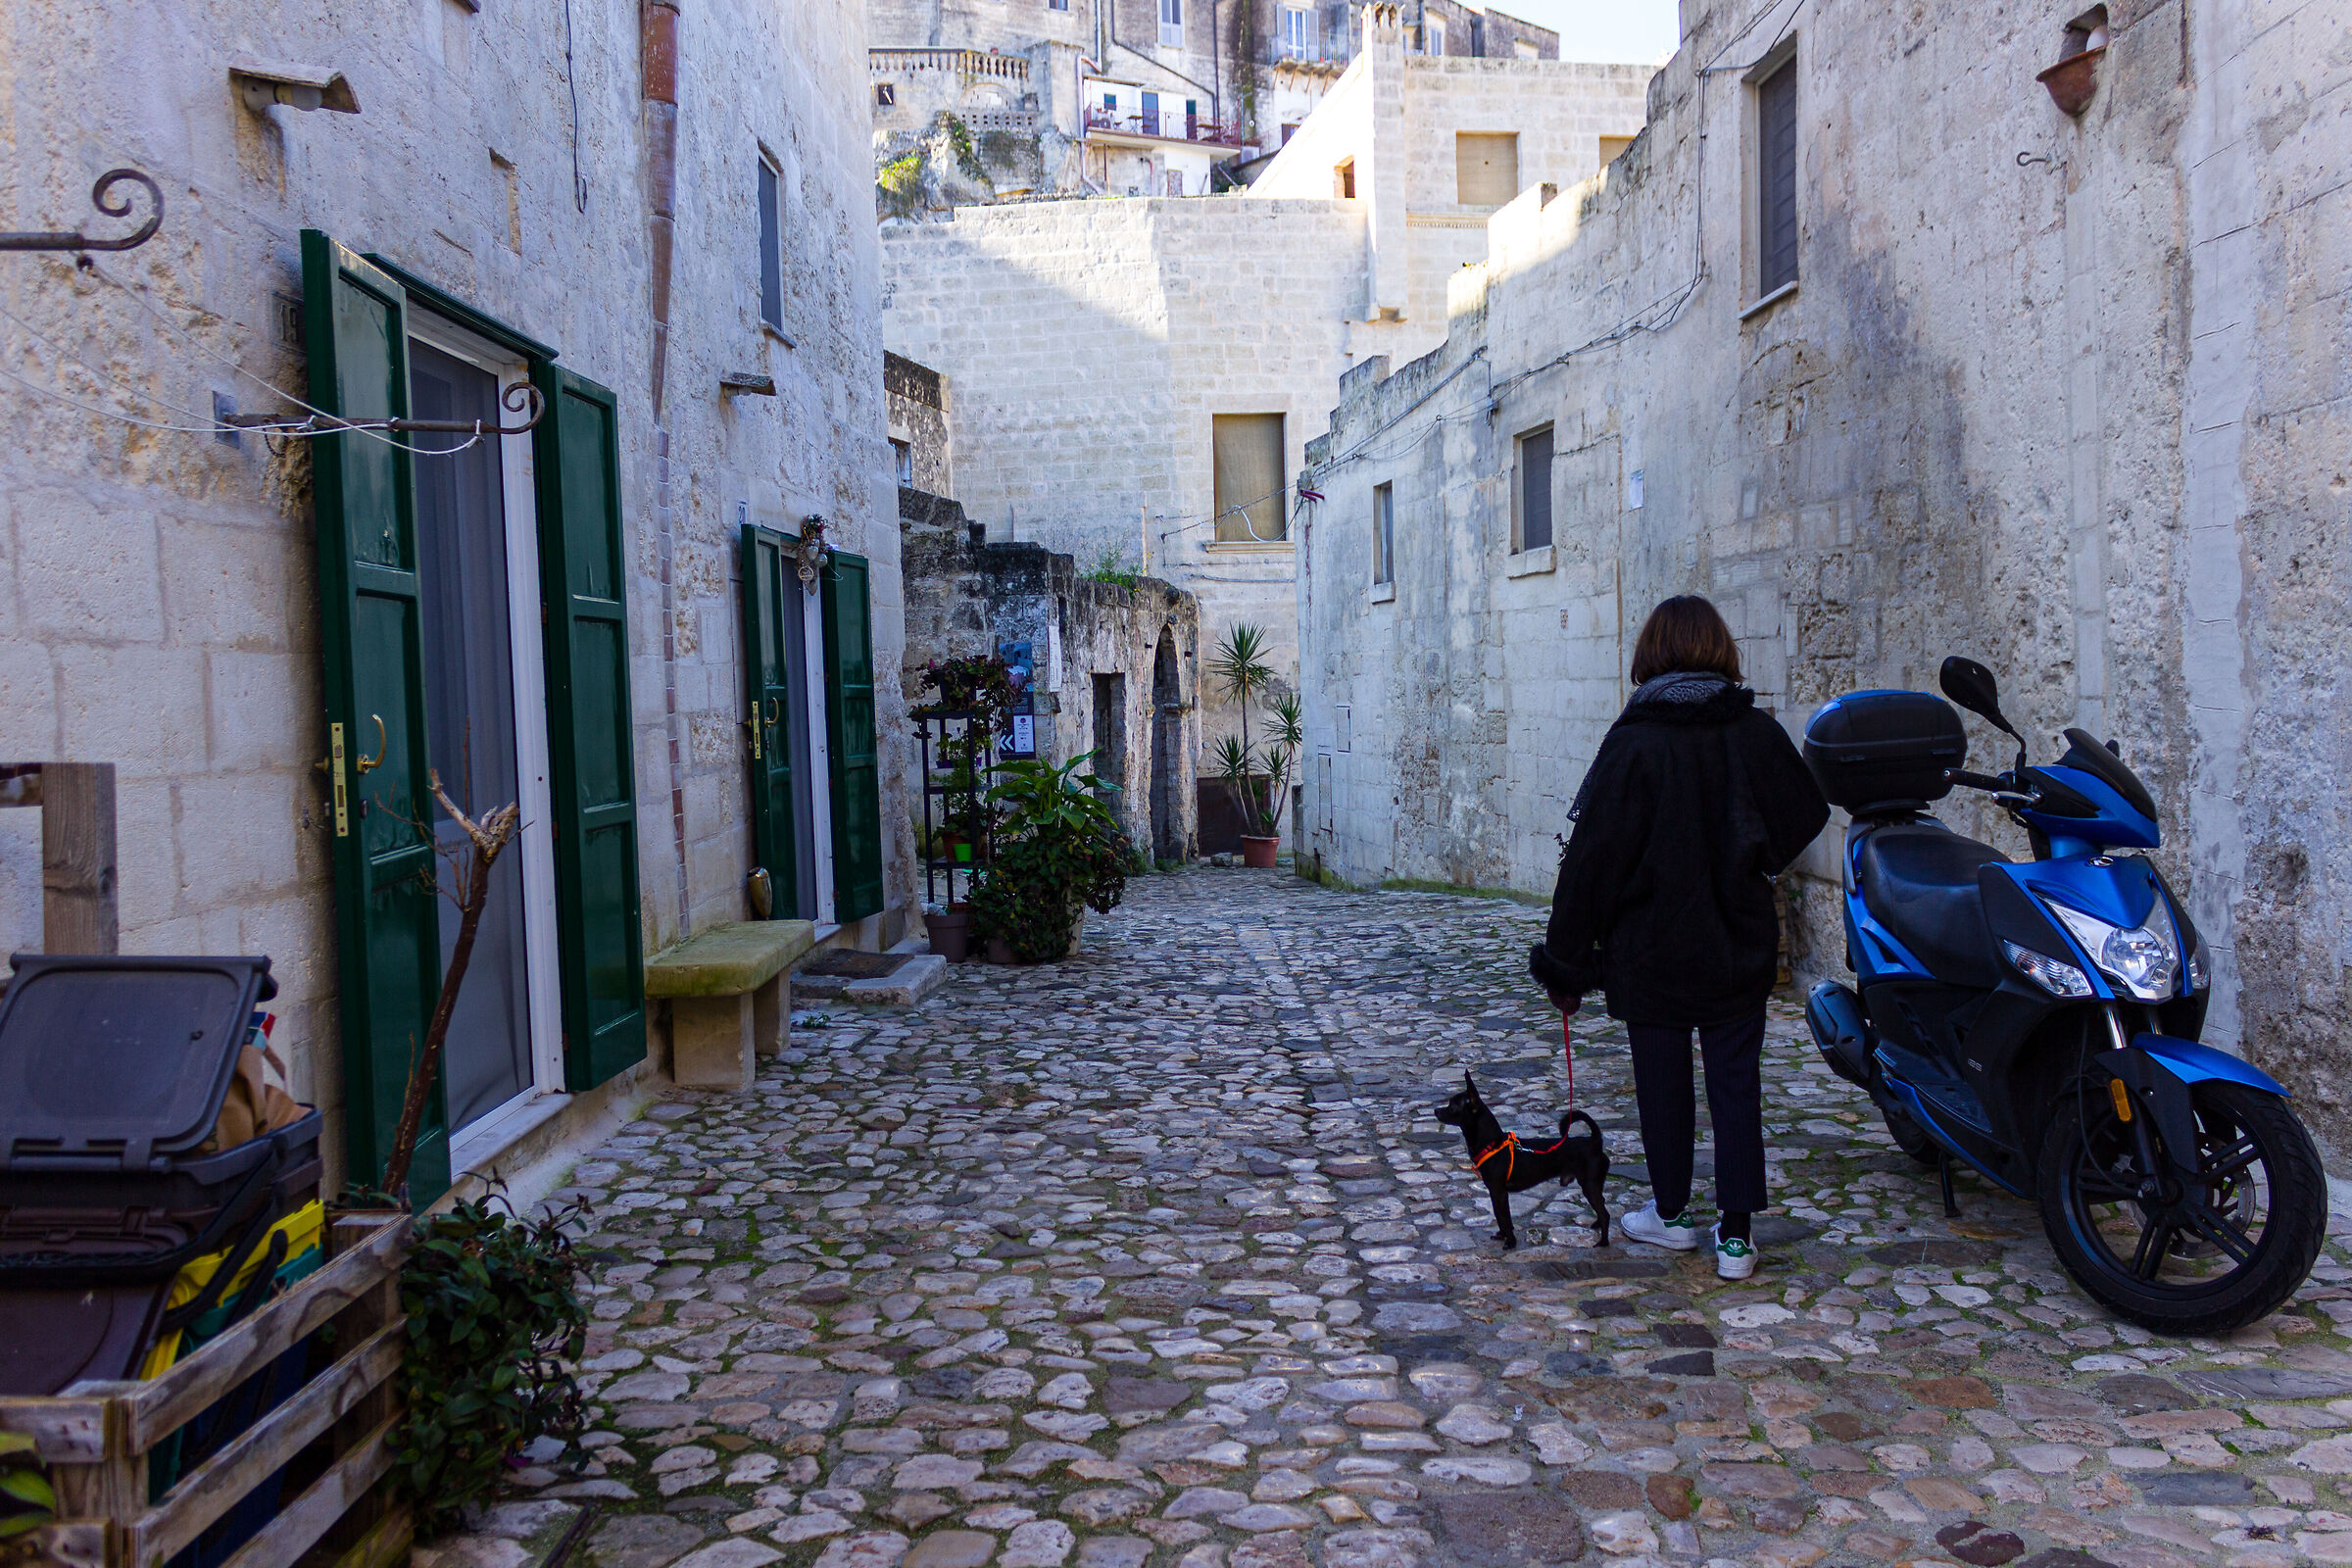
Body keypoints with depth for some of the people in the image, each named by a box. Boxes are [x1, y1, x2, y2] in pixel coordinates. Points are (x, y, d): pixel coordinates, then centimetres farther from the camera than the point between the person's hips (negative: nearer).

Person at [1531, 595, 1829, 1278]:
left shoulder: (1633, 741, -14)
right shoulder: (1756, 731, -4)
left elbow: (1593, 859, -13)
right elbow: (1807, 813, 11)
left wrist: (1565, 960, -6)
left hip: (1651, 952, -2)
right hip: (1740, 948, 3)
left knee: (1663, 1084, 12)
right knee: (1736, 1083, 8)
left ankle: (1670, 1212, 26)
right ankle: (1736, 1233, 9)